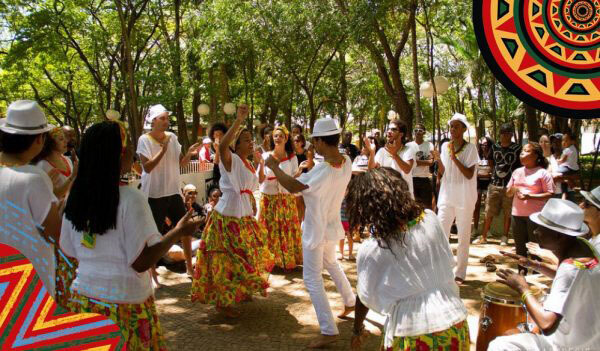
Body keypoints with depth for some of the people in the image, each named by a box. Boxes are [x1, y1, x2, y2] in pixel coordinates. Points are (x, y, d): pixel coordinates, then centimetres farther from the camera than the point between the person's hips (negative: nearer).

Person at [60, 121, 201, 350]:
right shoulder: (130, 198, -20)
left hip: (83, 299, 5)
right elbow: (141, 262, -19)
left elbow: (70, 252, 7)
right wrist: (178, 232, -10)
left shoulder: (75, 197, -4)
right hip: (125, 304, -5)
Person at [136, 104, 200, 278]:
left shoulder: (172, 137, 4)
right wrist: (163, 150, -27)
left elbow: (180, 163, 9)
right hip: (154, 194, -5)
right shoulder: (144, 140, -11)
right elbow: (147, 167, -19)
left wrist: (189, 154, -10)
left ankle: (189, 266, 25)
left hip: (173, 191, 5)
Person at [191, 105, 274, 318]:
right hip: (228, 218, -9)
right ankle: (223, 302, 12)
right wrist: (239, 121, -39)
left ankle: (240, 292, 39)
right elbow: (222, 146, -38)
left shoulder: (247, 163, 11)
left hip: (244, 217, 9)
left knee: (244, 258, 21)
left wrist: (253, 209, 18)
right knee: (229, 260, -1)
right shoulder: (231, 160, -15)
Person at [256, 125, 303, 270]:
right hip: (268, 198, 0)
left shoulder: (292, 157, 1)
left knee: (287, 230, 4)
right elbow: (260, 180, -5)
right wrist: (261, 163, -18)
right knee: (269, 230, 5)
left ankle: (288, 259, 15)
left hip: (286, 199, 0)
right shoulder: (266, 156, -1)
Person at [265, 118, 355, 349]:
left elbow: (293, 187, -34)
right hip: (332, 226, 8)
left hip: (316, 231, -8)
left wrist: (273, 166, -22)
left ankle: (329, 331, 2)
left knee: (312, 279, 1)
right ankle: (350, 301, 46)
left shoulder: (322, 170, -32)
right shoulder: (346, 162, -7)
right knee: (331, 263, 32)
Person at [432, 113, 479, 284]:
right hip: (447, 197, 3)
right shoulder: (445, 146, 6)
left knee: (463, 236, 4)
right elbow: (442, 174, 8)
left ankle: (460, 273, 13)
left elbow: (469, 175, -13)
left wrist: (454, 158, -20)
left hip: (464, 199, -3)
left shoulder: (470, 148, -5)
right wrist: (438, 160, -10)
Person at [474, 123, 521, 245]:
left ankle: (504, 237, 19)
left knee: (508, 213, 6)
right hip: (495, 184, 3)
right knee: (488, 212, 5)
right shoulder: (494, 146, 6)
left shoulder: (517, 148, -5)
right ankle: (483, 237, 13)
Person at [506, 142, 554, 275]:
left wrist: (529, 196, -19)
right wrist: (513, 189, -7)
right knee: (520, 246, 12)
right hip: (517, 214, 5)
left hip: (535, 215, -5)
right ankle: (521, 272, 24)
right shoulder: (517, 172, 11)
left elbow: (550, 194, -11)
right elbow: (508, 193, 16)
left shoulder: (543, 173, -6)